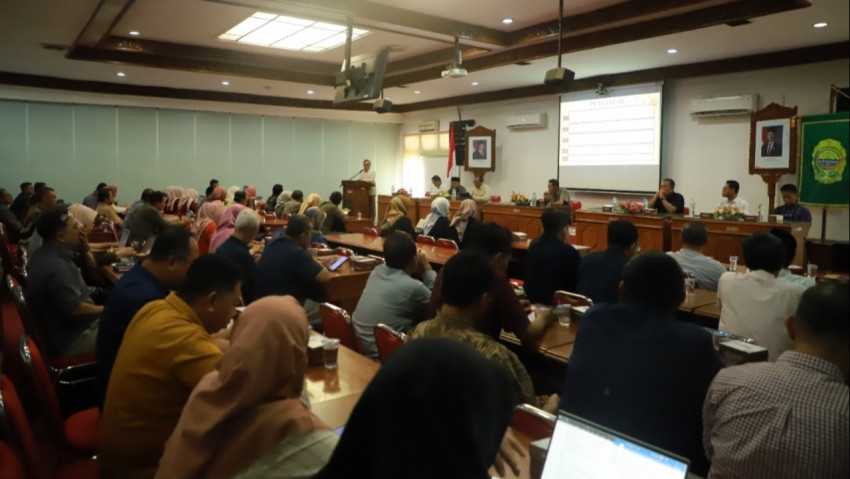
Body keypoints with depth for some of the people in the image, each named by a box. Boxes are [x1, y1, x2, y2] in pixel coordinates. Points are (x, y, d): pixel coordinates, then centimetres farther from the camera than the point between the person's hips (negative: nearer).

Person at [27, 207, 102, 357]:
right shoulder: (56, 267, -27)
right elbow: (75, 310, -29)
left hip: (67, 330, 10)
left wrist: (84, 251, -2)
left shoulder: (50, 254, 5)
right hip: (72, 340, -10)